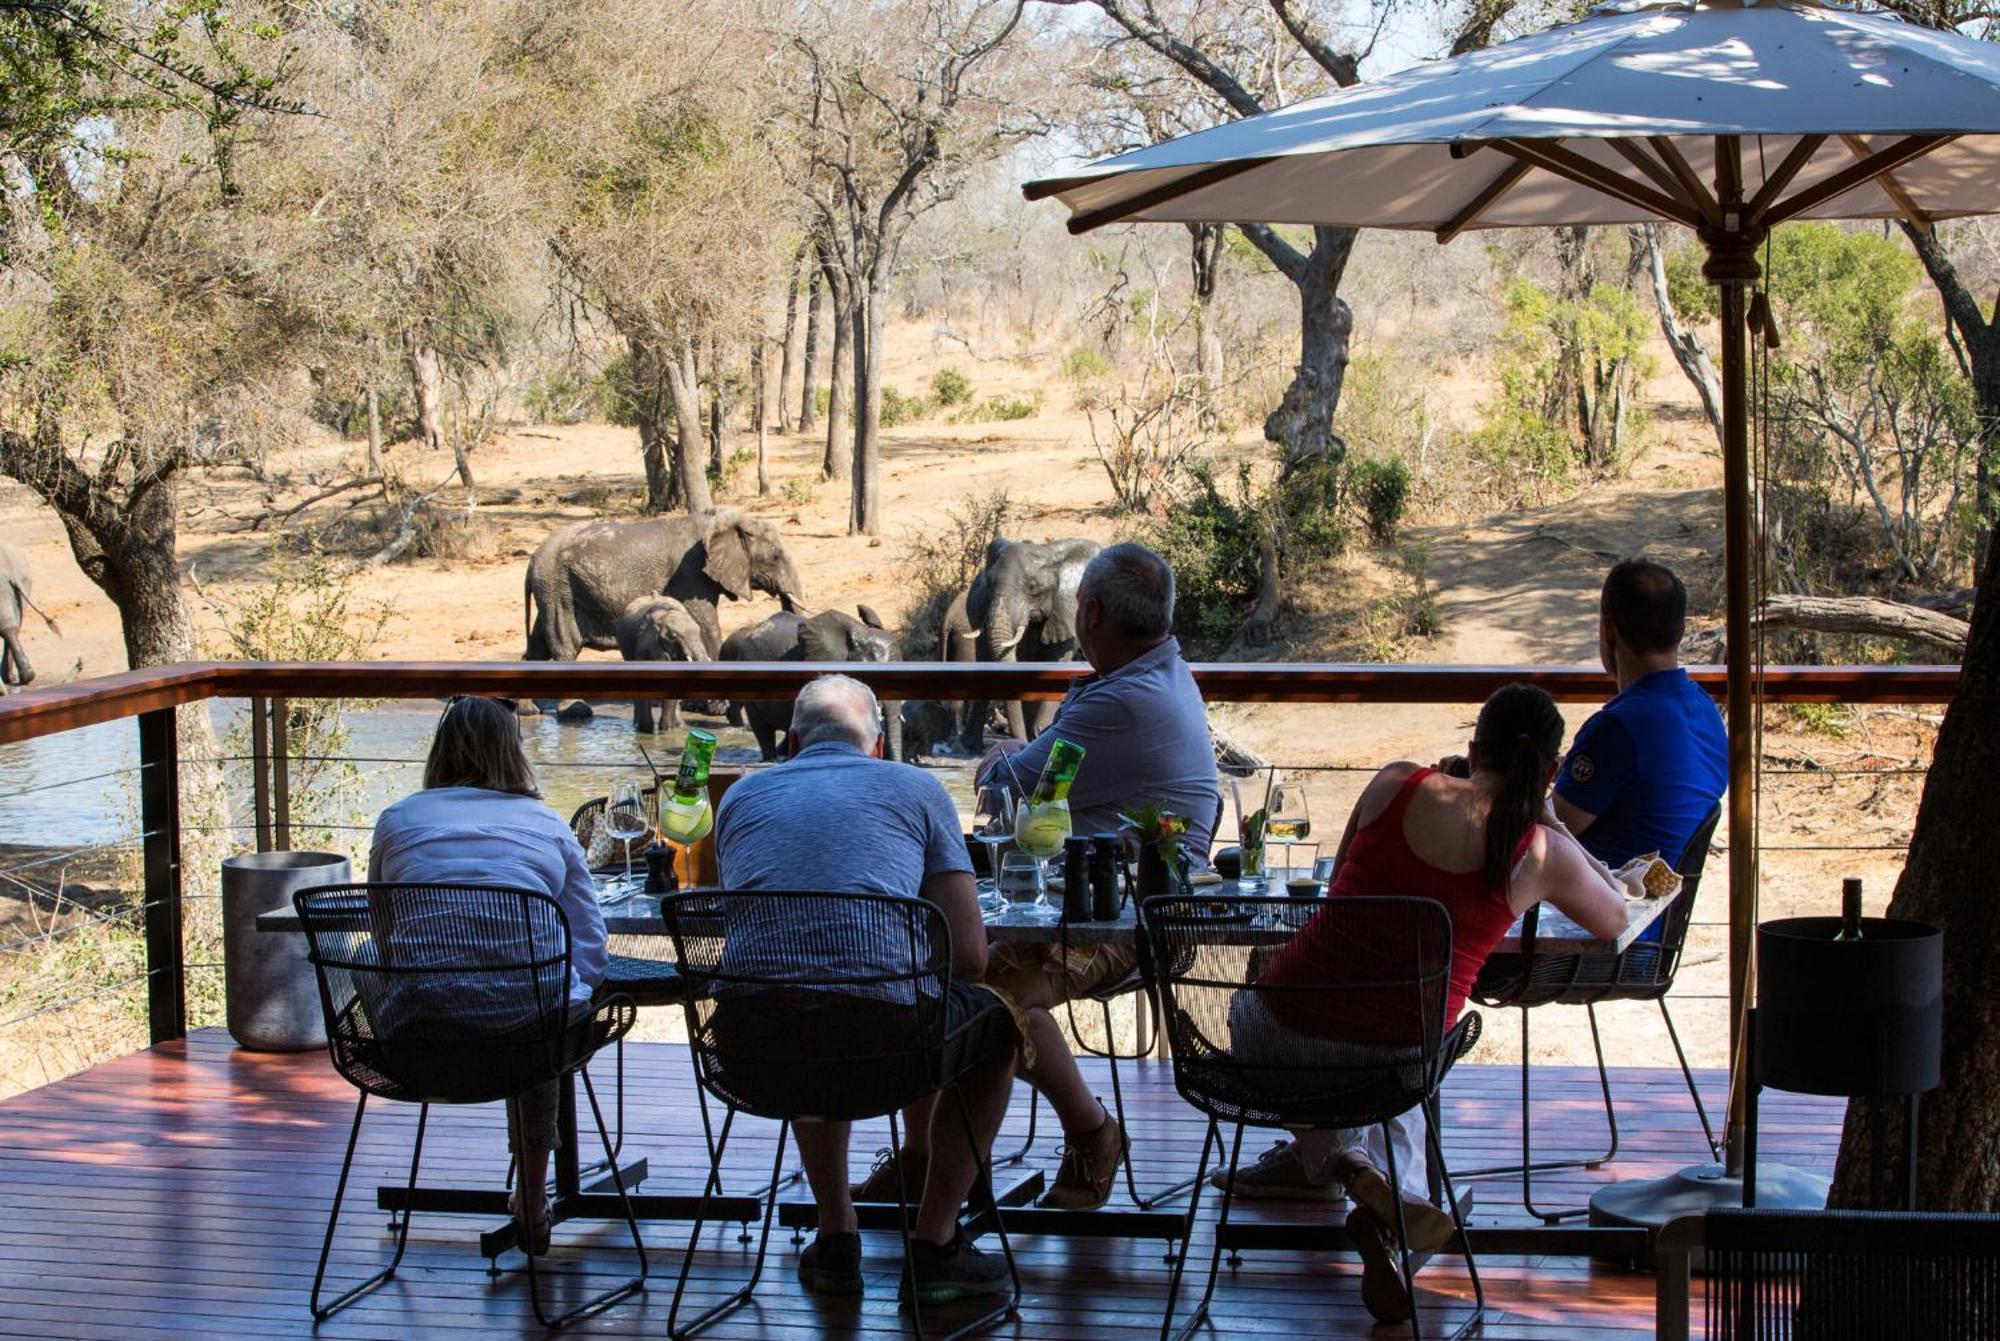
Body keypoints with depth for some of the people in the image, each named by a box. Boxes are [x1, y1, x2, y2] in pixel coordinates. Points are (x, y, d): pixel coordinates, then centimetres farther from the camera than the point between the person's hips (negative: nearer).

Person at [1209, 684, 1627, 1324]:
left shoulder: (1396, 785, 1)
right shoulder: (1544, 852, -1)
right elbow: (1615, 920, 20)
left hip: (1274, 1039, 1)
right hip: (1393, 1061, -1)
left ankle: (1339, 1160, 24)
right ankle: (1399, 1190, 13)